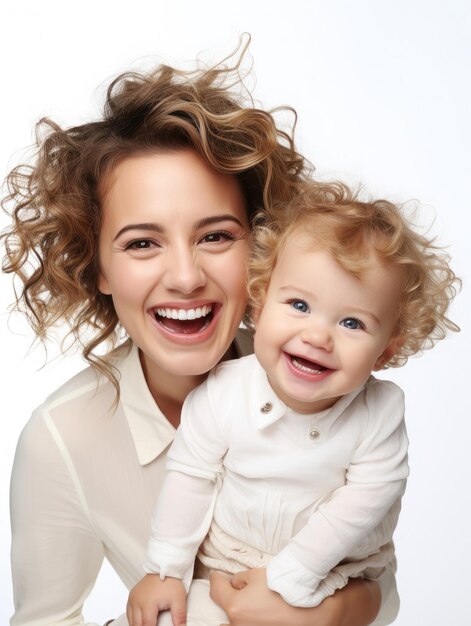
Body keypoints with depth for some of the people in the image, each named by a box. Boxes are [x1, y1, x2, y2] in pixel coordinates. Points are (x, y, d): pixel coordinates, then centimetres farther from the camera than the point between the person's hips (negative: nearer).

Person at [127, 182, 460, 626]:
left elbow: (366, 498, -19)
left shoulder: (381, 413, -22)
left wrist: (285, 579, -20)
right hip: (220, 567, -1)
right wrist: (165, 570, -6)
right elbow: (190, 477, -10)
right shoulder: (222, 393, -21)